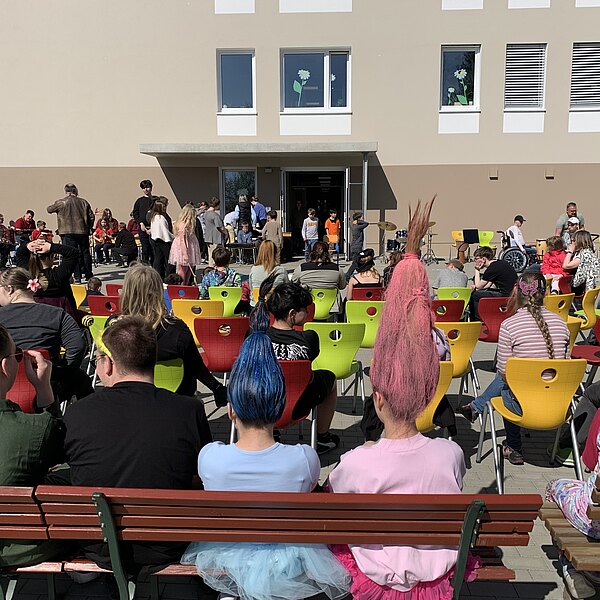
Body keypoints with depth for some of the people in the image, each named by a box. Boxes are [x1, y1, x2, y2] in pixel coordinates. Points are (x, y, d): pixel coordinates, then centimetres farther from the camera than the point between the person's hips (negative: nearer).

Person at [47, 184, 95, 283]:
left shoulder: (61, 203, -3)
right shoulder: (83, 202, 4)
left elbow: (49, 209, 9)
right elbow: (91, 216, 5)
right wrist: (89, 227, 18)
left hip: (68, 232, -2)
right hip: (83, 231, 2)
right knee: (85, 252, 14)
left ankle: (77, 277, -4)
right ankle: (88, 274, 22)